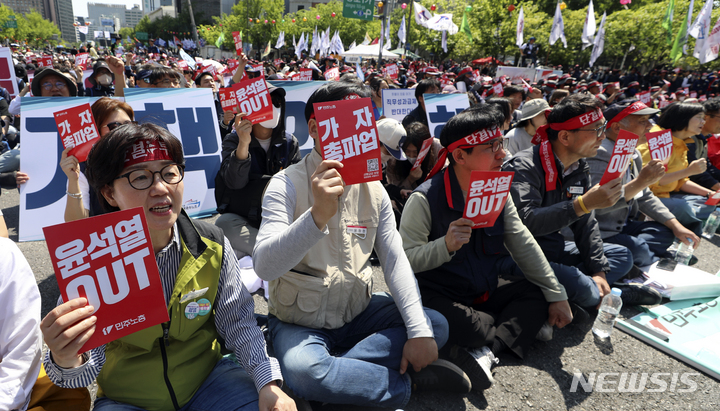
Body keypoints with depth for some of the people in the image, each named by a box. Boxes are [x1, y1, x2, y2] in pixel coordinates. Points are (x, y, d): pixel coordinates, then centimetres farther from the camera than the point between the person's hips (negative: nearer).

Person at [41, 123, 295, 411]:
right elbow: (87, 371, -16)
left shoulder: (212, 245, -11)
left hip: (206, 379, 0)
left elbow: (237, 321, -3)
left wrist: (268, 383, -15)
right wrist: (67, 361, -39)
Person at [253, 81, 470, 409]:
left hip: (358, 313, 5)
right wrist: (318, 214, -46)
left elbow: (395, 261, -3)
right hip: (300, 321, -4)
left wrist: (419, 331, -15)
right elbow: (264, 267, -29)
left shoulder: (373, 188, -1)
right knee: (301, 371, -34)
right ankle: (409, 381, -12)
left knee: (436, 325, -10)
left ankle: (338, 370, -16)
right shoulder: (287, 184, -16)